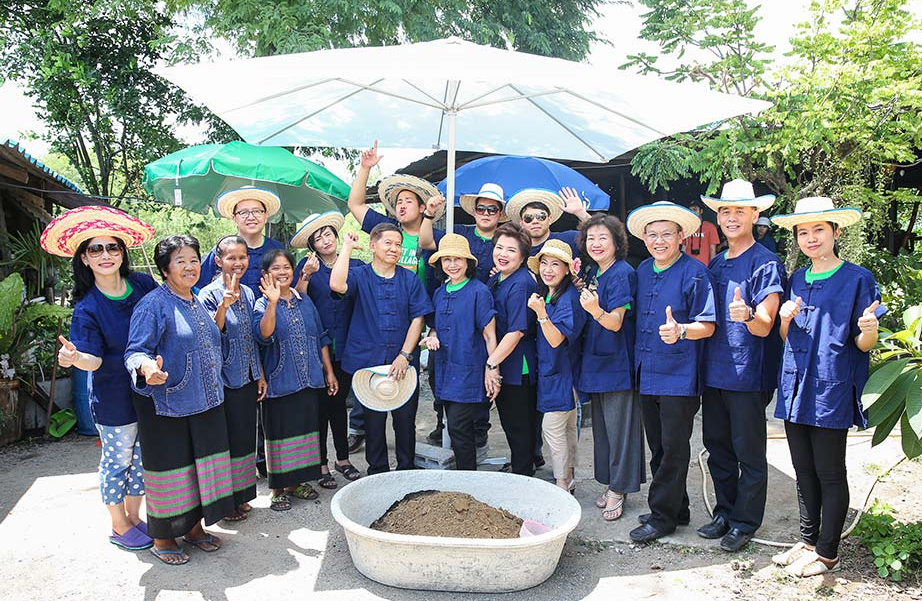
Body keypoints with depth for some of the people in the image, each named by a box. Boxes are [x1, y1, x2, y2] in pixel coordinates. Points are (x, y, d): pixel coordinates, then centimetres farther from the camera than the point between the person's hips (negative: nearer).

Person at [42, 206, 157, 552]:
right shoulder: (87, 308, -15)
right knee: (117, 460, 10)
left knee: (142, 457, 16)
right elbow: (95, 359, -18)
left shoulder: (143, 284, -6)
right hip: (114, 396, -4)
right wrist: (74, 356, -37)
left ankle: (134, 516, 35)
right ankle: (119, 527, 29)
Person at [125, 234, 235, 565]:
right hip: (167, 405, -7)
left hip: (206, 402, 7)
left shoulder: (199, 303, 13)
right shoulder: (154, 303, -12)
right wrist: (147, 368, -37)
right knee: (171, 469, 2)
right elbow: (135, 351, -18)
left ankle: (194, 526, 30)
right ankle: (162, 538, 20)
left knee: (202, 464, 13)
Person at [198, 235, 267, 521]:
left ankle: (241, 494, 28)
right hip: (224, 379, -6)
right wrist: (224, 305, -33)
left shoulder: (248, 293, 8)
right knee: (225, 440, 2)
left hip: (247, 377, 7)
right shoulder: (209, 295, -12)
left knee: (245, 437, 14)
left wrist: (260, 375, 13)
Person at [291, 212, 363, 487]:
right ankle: (321, 463, 16)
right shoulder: (307, 265, 0)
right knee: (320, 404, 4)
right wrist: (306, 275, -24)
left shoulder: (355, 265, 5)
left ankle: (343, 459, 27)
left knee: (339, 401, 13)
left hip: (345, 348, 2)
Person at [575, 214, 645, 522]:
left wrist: (595, 310, -40)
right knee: (601, 425, 15)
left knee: (619, 426, 1)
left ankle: (619, 488, 12)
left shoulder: (623, 273, -14)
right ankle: (611, 483, 27)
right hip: (595, 361, 8)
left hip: (617, 363, -8)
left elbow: (615, 323, -20)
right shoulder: (591, 272, 9)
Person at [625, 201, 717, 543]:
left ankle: (663, 516, 14)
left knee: (673, 449, 2)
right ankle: (676, 510, 29)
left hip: (679, 377, -7)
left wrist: (680, 330, -29)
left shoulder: (695, 272, -9)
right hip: (647, 374, 7)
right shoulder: (642, 271, 11)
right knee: (658, 448, 15)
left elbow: (708, 325, -11)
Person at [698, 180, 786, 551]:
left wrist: (747, 314, -35)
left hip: (748, 374, -7)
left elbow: (764, 326, -15)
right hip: (713, 371, 7)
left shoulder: (767, 264, -8)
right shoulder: (715, 265, 12)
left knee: (749, 451, 4)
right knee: (716, 446, 15)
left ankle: (745, 522, 19)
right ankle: (725, 513, 30)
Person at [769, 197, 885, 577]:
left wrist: (869, 329, -27)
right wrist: (785, 319, -6)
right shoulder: (796, 281, 11)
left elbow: (864, 345, -5)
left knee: (829, 474, 4)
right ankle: (807, 541, 28)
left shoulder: (857, 279, -5)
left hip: (831, 389, -5)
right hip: (795, 387, 5)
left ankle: (827, 552, 18)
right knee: (804, 471, 15)